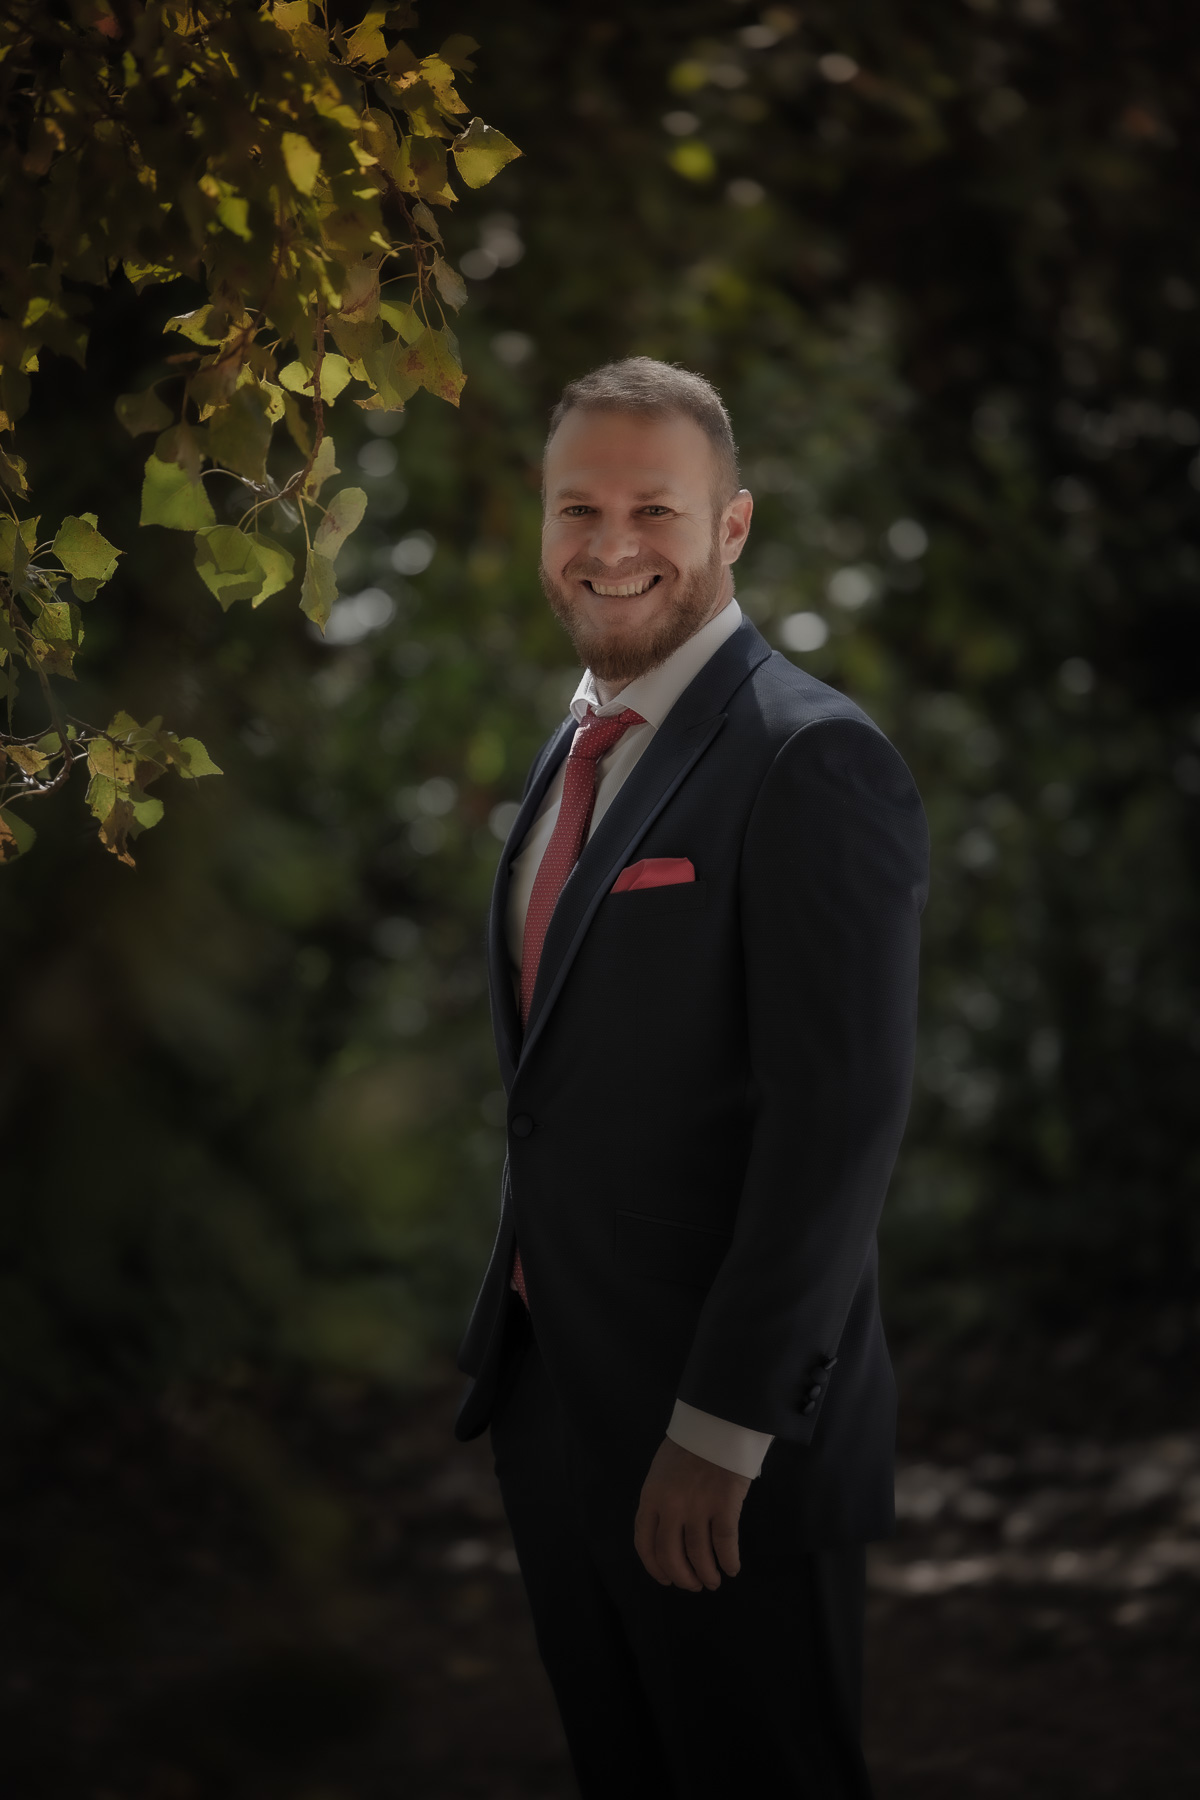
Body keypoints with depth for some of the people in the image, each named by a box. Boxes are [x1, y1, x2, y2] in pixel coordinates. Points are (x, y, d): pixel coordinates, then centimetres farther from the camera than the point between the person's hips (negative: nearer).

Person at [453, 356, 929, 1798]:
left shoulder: (815, 763, -16)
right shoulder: (577, 749, 12)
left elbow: (839, 1126, -21)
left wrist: (722, 1433, -21)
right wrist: (509, 1331, 13)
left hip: (728, 1445, -8)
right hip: (550, 1404, 8)